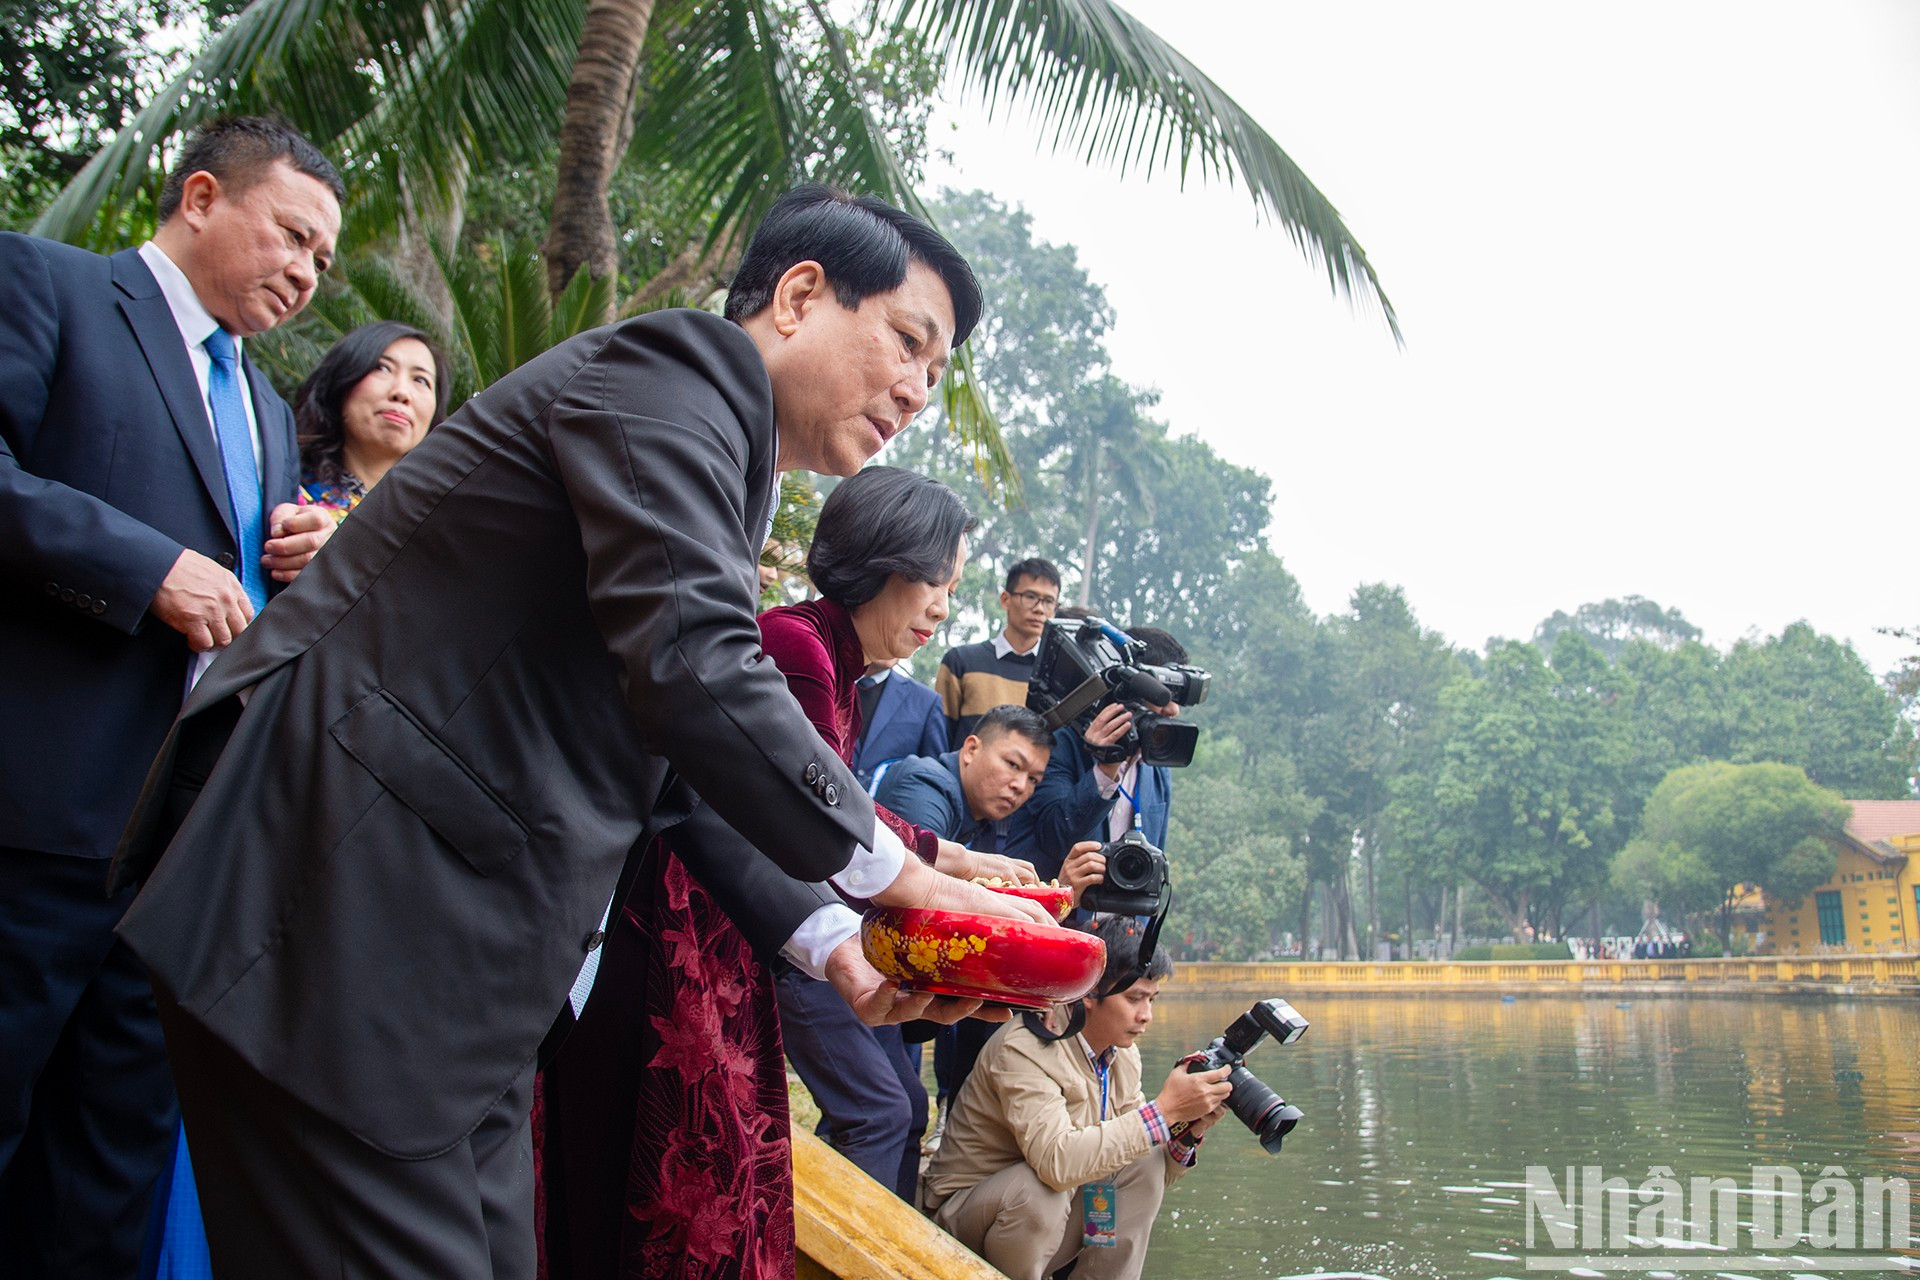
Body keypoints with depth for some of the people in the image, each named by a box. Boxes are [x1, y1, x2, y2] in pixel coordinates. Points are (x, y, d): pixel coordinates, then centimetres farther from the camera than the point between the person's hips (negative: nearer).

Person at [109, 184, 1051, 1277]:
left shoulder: (728, 472, 21)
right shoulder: (674, 368, -8)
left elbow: (676, 775, 23)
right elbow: (690, 669, -23)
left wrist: (828, 942, 13)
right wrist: (899, 877, -14)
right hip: (346, 922, -10)